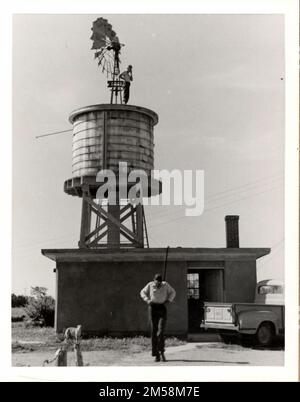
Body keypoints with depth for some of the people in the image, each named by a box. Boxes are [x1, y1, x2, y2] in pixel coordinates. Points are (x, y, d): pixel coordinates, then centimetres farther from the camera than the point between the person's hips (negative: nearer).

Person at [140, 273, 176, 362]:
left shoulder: (165, 285, -1)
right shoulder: (150, 285, -1)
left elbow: (173, 292, 13)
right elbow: (143, 292, 12)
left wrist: (168, 301, -2)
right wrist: (147, 300, -4)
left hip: (162, 308, 0)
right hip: (153, 308, 0)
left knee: (161, 330, -14)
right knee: (154, 331, -3)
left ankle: (161, 351, 3)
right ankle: (156, 355, 2)